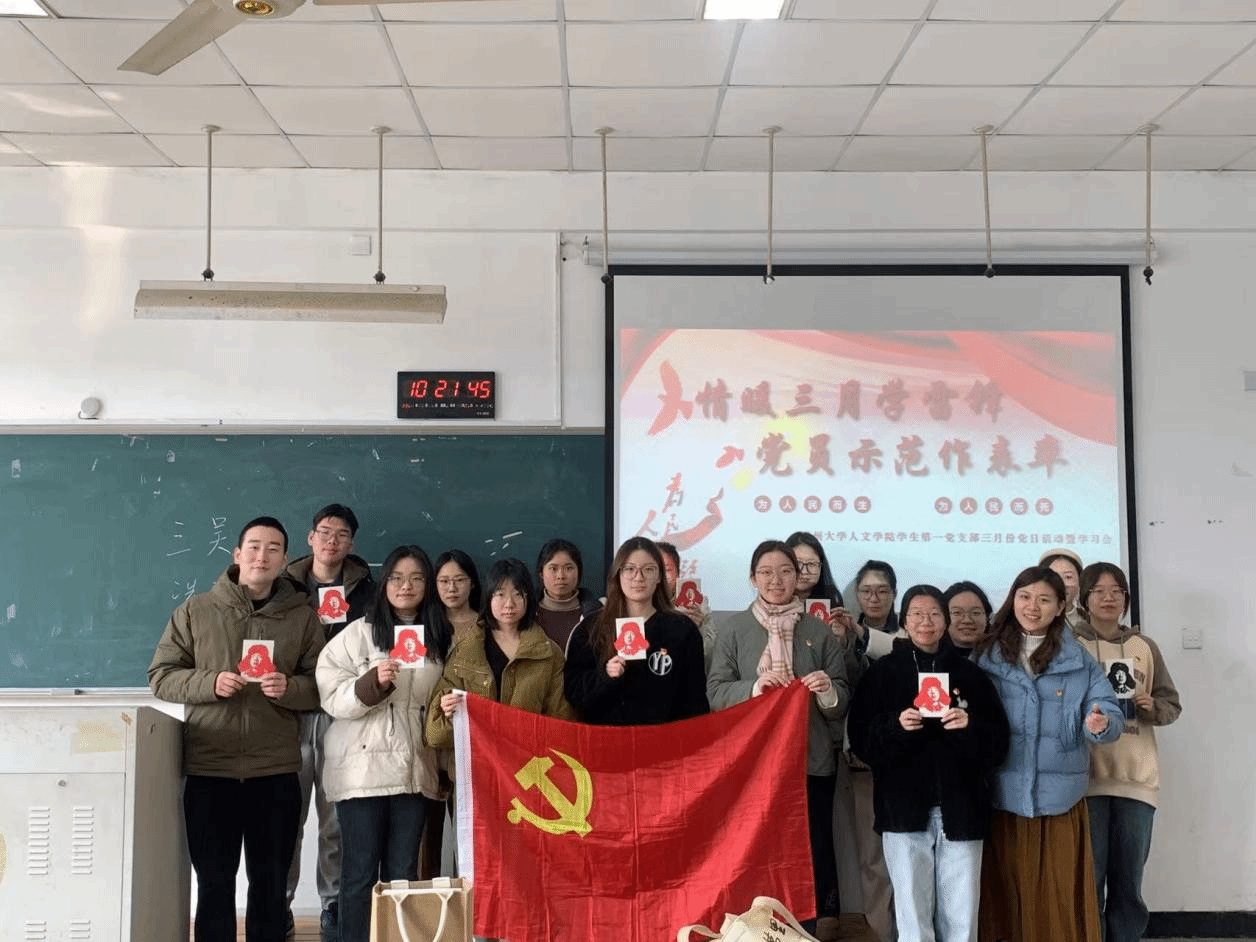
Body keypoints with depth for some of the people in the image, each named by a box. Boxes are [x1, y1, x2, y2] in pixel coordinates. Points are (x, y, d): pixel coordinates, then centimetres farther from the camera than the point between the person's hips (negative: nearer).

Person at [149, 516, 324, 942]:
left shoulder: (303, 616, 4)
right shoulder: (195, 610, 3)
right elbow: (161, 676, 3)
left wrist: (288, 688, -17)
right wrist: (208, 682, -14)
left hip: (276, 773, 1)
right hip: (208, 771, 0)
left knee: (271, 884, 11)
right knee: (214, 884, 9)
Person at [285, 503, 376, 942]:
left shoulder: (364, 589, 9)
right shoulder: (288, 586, 9)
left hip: (342, 715, 0)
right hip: (292, 712, 0)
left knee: (338, 817, 3)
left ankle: (333, 905, 13)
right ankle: (279, 904, 12)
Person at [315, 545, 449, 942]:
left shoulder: (439, 639, 11)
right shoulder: (358, 633, -2)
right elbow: (332, 697, -10)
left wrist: (440, 761, 12)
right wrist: (373, 682, -25)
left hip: (413, 770, 4)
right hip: (363, 769, -4)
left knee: (403, 873, 9)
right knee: (361, 872, 2)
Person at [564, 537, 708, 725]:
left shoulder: (682, 630, 10)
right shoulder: (590, 630, 11)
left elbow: (695, 700, 10)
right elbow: (572, 689, 6)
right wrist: (605, 676, -9)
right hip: (604, 733, 1)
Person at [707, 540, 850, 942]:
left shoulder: (819, 631, 5)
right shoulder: (734, 629, 3)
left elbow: (843, 702, 6)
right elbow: (714, 693, -1)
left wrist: (827, 690, -15)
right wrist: (755, 687, -17)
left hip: (811, 762, 1)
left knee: (813, 852, 2)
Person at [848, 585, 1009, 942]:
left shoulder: (970, 674, 10)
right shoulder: (882, 673, 6)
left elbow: (998, 742, 4)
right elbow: (860, 739, 0)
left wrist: (970, 727, -14)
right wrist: (895, 727, -16)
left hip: (960, 808, 1)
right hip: (905, 808, -1)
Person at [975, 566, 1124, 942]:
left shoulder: (1080, 662, 5)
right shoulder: (987, 655, 5)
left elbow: (1109, 713, -2)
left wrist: (1100, 724, -22)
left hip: (1059, 796, 0)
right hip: (1001, 796, 0)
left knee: (1058, 897, 3)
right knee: (1004, 894, 6)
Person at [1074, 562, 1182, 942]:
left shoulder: (1145, 647, 10)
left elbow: (1172, 704, 13)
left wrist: (1151, 706, -8)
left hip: (1137, 778, 3)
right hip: (1086, 778, -3)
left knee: (1129, 884, 9)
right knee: (1089, 880, 0)